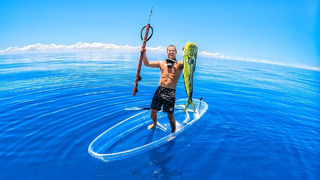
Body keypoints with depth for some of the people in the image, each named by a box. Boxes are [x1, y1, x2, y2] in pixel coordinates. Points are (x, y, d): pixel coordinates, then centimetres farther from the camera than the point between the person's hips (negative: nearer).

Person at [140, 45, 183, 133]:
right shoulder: (161, 63, 13)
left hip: (170, 92, -4)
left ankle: (173, 132, 25)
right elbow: (147, 64, 14)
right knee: (153, 112, 13)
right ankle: (154, 124, 45)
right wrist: (144, 54, 0)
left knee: (170, 115, 1)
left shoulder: (179, 64, 2)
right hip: (159, 90, 4)